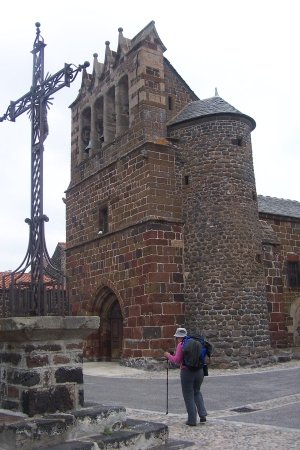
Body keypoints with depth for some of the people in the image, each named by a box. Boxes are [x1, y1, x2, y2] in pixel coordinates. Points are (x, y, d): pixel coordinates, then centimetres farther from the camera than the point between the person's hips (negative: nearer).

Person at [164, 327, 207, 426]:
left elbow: (177, 360, -11)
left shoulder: (181, 345, -8)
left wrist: (168, 355, 5)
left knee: (188, 396, 7)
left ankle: (192, 420, 10)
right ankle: (202, 415, 13)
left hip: (187, 372, -5)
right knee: (197, 392, 24)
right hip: (199, 371, 5)